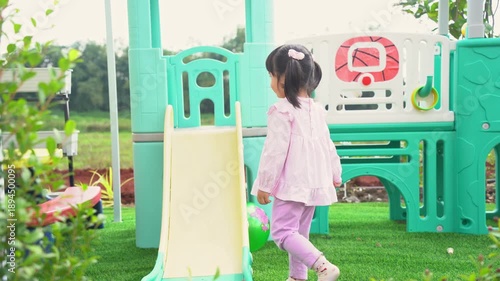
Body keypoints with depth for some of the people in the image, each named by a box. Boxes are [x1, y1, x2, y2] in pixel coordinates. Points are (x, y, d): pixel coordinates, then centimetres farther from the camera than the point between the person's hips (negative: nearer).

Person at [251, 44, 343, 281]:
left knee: (282, 231, -6)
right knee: (299, 232, 18)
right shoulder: (317, 110, 10)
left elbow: (274, 151, -17)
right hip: (315, 182, 9)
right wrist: (335, 175, 27)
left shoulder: (281, 111, -14)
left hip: (291, 184, -9)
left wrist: (264, 184, -11)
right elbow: (328, 146, 16)